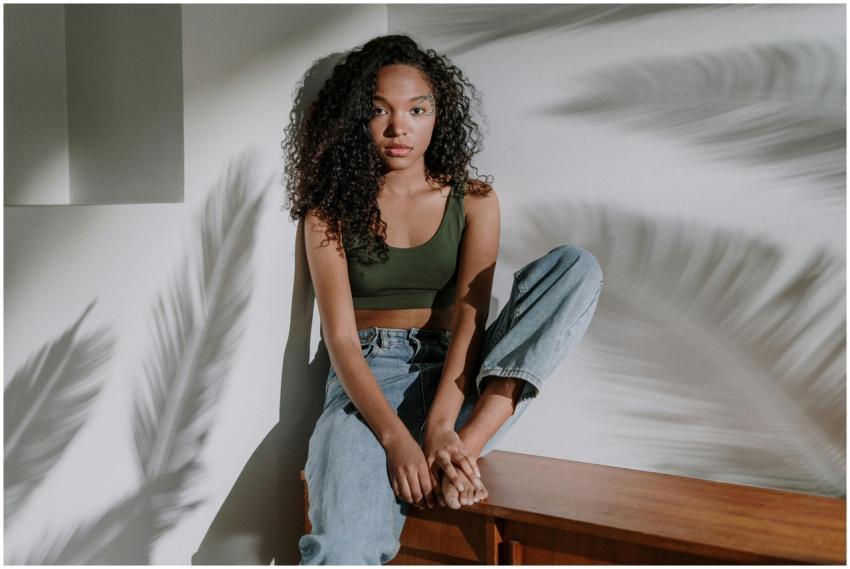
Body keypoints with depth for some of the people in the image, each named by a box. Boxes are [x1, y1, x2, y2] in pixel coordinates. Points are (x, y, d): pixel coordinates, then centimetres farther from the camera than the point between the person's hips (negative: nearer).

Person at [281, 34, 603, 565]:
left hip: (454, 373, 4)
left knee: (576, 266, -20)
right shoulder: (330, 212, 3)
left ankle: (466, 445, -27)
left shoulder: (474, 201, 6)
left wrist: (440, 427, -22)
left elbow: (469, 318, -5)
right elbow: (340, 338, -7)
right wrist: (397, 438, -23)